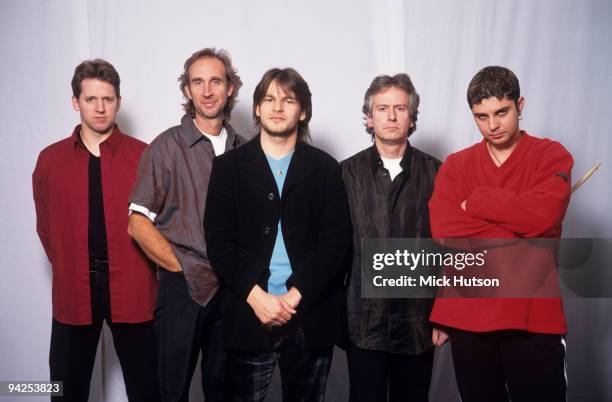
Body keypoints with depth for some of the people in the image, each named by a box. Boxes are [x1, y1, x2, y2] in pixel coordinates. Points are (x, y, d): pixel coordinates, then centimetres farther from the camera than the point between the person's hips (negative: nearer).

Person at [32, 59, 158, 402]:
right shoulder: (50, 160, 5)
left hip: (133, 289, -2)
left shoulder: (144, 155, -1)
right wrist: (69, 271, 7)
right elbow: (46, 227, 12)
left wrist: (145, 271, 1)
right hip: (73, 291, 2)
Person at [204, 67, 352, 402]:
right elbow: (219, 241, -1)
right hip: (249, 317, 0)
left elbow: (336, 242, -1)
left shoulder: (325, 168, 7)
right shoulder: (229, 166, 7)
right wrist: (256, 296, -12)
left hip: (311, 318, 1)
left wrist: (295, 296, -11)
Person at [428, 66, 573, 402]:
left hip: (534, 315, -2)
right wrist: (519, 236, -12)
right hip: (467, 316, 2)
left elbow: (542, 213, -19)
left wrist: (476, 202, -8)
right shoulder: (455, 165, 7)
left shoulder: (551, 155, 1)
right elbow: (443, 230, -10)